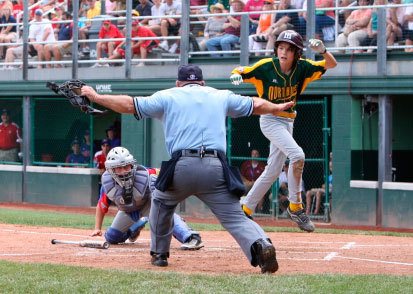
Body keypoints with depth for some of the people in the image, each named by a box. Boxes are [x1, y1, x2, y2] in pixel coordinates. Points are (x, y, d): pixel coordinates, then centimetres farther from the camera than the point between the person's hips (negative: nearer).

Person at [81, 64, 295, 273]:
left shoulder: (168, 96, 17)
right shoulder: (221, 96, 24)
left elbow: (130, 105, 13)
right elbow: (256, 105, 35)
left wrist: (95, 97, 23)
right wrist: (278, 108, 54)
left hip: (182, 167, -1)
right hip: (215, 167, 1)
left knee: (161, 202, 28)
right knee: (235, 217, -2)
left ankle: (159, 254, 29)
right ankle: (261, 245, -29)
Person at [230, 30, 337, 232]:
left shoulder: (302, 68, -6)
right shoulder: (266, 67, -14)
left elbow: (331, 64, -6)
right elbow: (239, 73, -6)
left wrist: (322, 50, -26)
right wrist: (237, 75, -30)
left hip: (288, 121, 6)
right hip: (270, 119, -6)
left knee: (273, 170, 10)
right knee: (297, 155, -25)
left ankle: (245, 209, 23)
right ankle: (295, 207, -13)